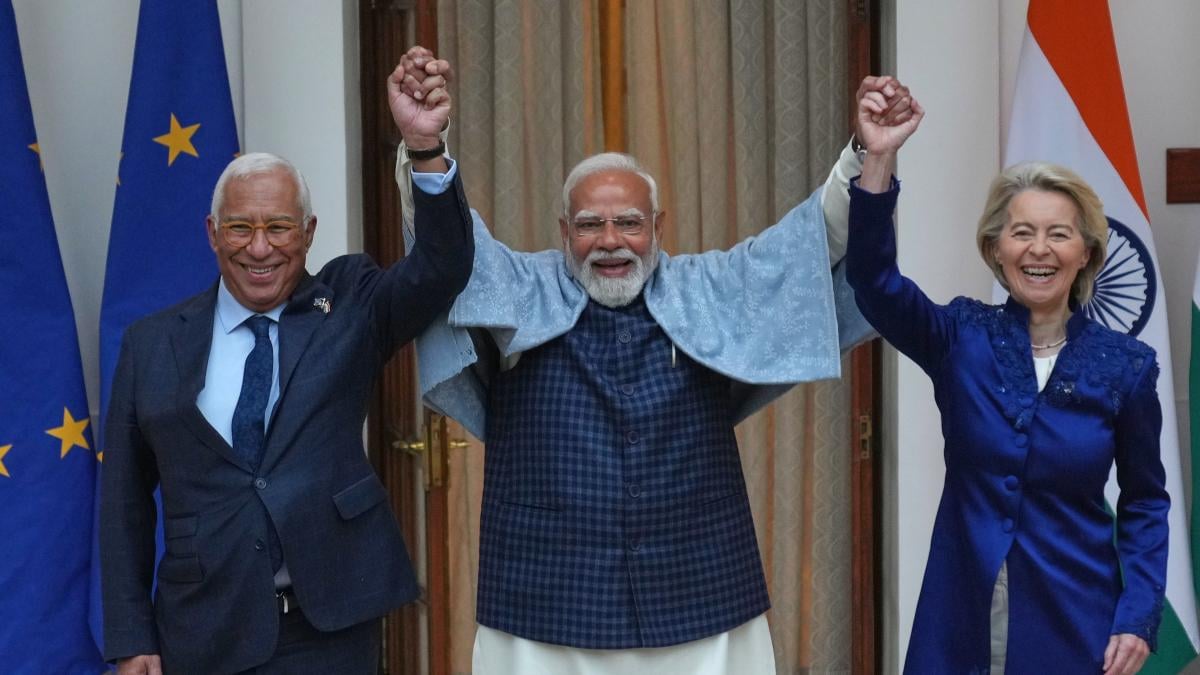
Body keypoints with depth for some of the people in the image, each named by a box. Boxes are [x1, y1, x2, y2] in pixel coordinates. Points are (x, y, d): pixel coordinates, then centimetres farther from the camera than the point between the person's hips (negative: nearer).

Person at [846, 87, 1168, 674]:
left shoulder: (1125, 365, -3)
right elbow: (873, 280, -18)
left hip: (1075, 620, 0)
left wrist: (1139, 616, -7)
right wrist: (879, 159, -30)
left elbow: (1144, 502, 4)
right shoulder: (961, 338, -2)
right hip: (962, 614, 1)